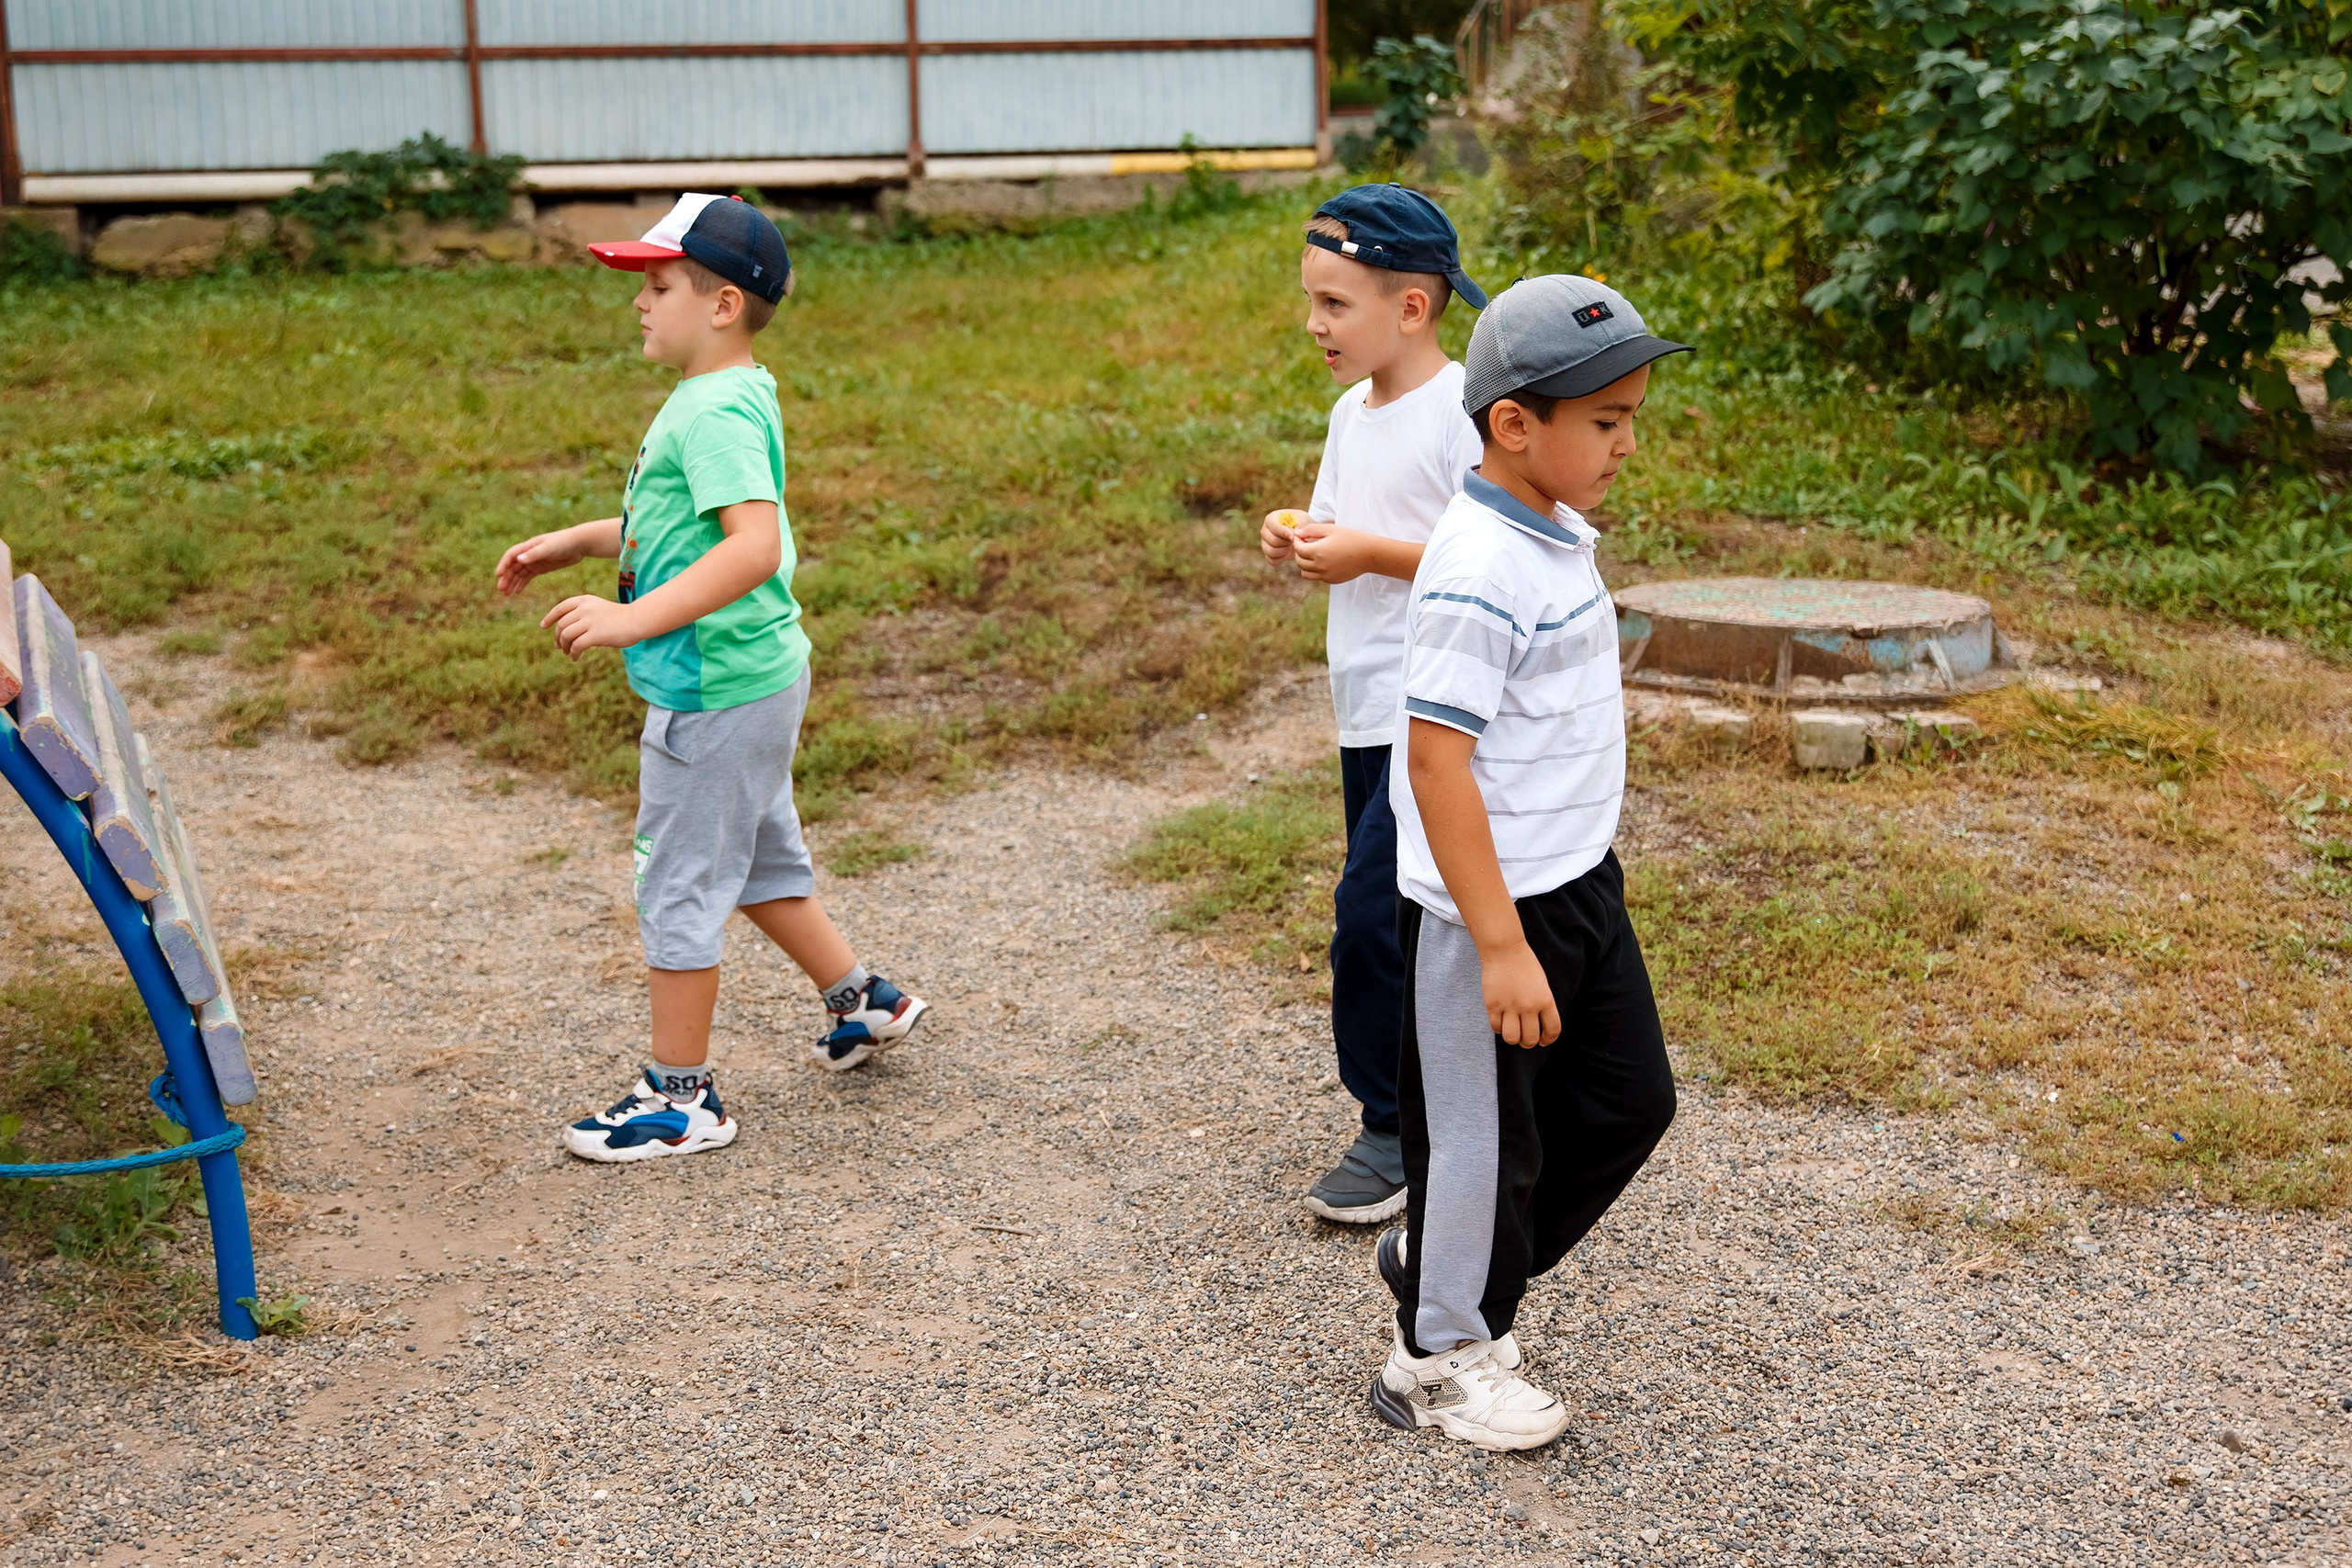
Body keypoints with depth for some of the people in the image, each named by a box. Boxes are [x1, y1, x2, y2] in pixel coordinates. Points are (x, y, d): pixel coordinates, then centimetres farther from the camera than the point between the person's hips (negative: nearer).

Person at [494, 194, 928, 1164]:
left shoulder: (717, 413, -22)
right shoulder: (722, 398, 10)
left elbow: (753, 545, -35)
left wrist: (634, 619, -37)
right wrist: (572, 544, 18)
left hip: (714, 695, -10)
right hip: (752, 680, 10)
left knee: (678, 886, 1)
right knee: (759, 861, 25)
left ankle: (680, 1097, 13)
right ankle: (862, 1002, 41)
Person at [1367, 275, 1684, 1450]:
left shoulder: (1556, 535, 6)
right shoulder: (1480, 572, -23)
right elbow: (1436, 758, -25)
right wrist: (1500, 946, -25)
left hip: (1576, 881, 9)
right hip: (1482, 907, -9)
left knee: (1628, 1101, 16)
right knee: (1485, 1137, 6)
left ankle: (1439, 1262, 33)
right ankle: (1441, 1359, 27)